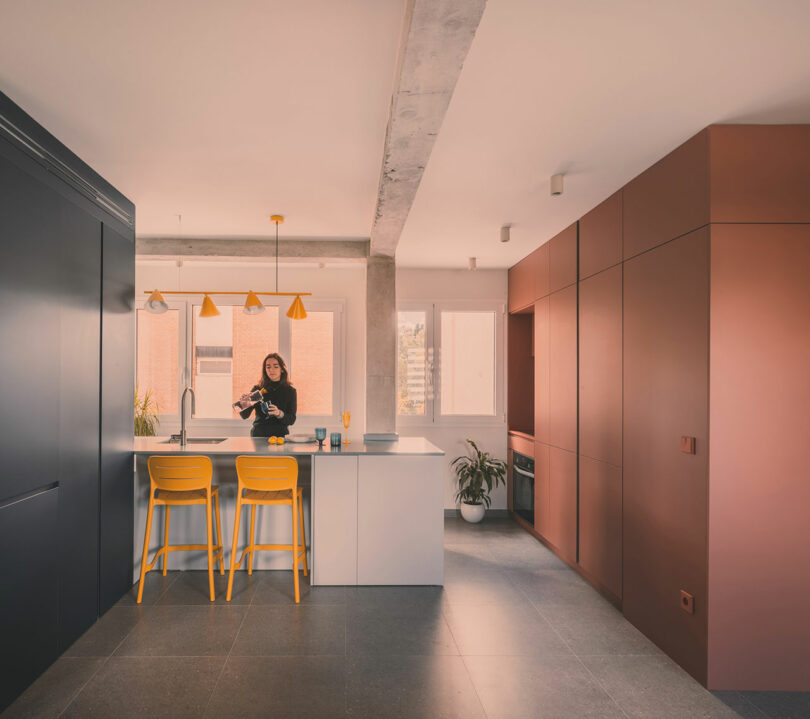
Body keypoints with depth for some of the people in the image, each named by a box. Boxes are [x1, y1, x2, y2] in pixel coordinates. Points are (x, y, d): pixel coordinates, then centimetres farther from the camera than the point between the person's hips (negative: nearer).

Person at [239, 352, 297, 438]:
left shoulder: (290, 391, 5)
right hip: (258, 435, 1)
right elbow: (244, 416, 1)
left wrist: (279, 413, -19)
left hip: (280, 435, -1)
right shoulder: (258, 389, 7)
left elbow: (291, 420, 0)